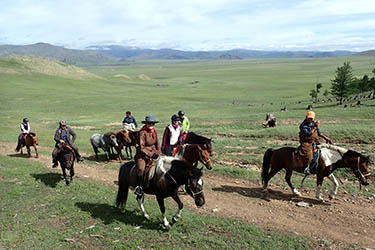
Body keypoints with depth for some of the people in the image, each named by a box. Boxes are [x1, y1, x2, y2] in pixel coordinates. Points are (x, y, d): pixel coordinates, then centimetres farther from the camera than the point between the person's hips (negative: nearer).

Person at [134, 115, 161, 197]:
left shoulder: (154, 132, 10)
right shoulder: (142, 133, -13)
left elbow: (157, 143, 21)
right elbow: (141, 148, -17)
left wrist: (158, 153, 7)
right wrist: (151, 154, -20)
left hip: (154, 153, 7)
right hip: (143, 154, -7)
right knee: (141, 168, -30)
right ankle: (138, 187, -20)